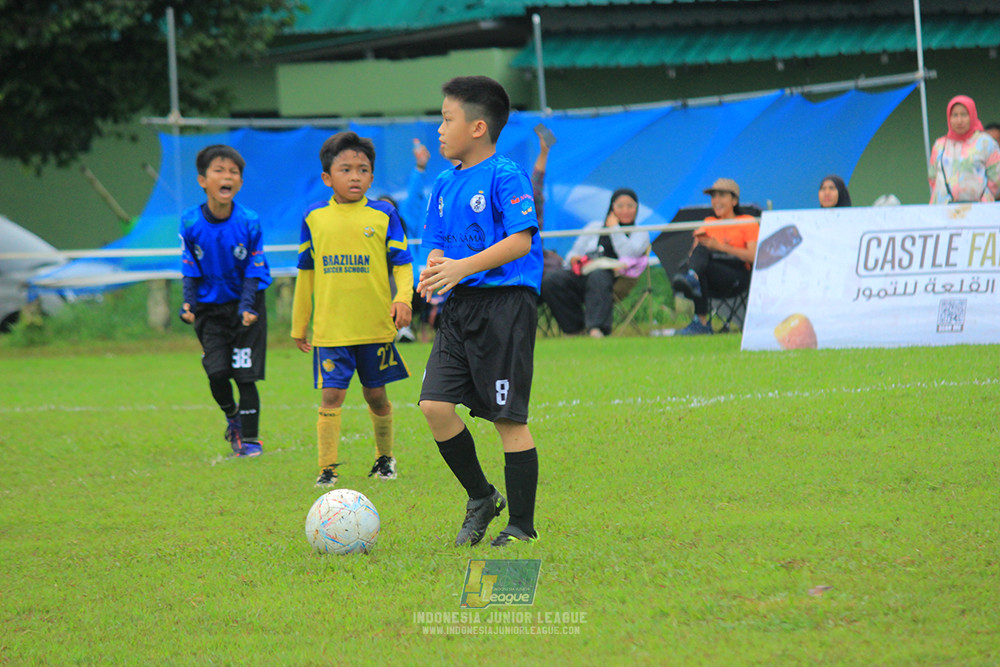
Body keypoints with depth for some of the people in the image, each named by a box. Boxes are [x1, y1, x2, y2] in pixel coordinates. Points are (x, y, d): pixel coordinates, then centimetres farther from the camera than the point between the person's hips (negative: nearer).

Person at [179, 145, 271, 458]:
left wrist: (247, 306, -18)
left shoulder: (249, 222, -10)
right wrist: (189, 304, -13)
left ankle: (249, 438, 8)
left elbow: (254, 271, -4)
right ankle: (232, 417, 21)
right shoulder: (190, 223, -8)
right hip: (210, 308, 1)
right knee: (216, 372, -9)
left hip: (245, 306, -1)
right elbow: (189, 269, 1)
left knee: (245, 376, -4)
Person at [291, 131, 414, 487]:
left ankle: (385, 458, 31)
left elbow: (402, 264, 2)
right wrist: (299, 325, 16)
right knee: (331, 395, -8)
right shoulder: (314, 218, 5)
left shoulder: (383, 216, 1)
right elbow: (306, 274, 13)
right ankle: (327, 468, -6)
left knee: (376, 394, 11)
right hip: (330, 329, 0)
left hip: (376, 326, 0)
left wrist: (402, 298, -18)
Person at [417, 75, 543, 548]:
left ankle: (522, 524, 6)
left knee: (509, 418, -3)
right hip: (460, 306, 7)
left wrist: (463, 267, -23)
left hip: (505, 303, -7)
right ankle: (481, 497, 14)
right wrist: (433, 268, -4)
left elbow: (521, 241, -16)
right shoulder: (445, 183, 15)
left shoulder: (505, 176, -9)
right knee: (435, 405, -4)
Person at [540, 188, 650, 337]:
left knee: (598, 276, -42)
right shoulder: (595, 227, 29)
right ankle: (575, 326, -20)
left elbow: (628, 253, -2)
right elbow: (574, 253, 24)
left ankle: (596, 327, -53)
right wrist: (573, 259, -1)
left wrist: (614, 228, 6)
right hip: (581, 274, 3)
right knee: (549, 280, -27)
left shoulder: (640, 235, 20)